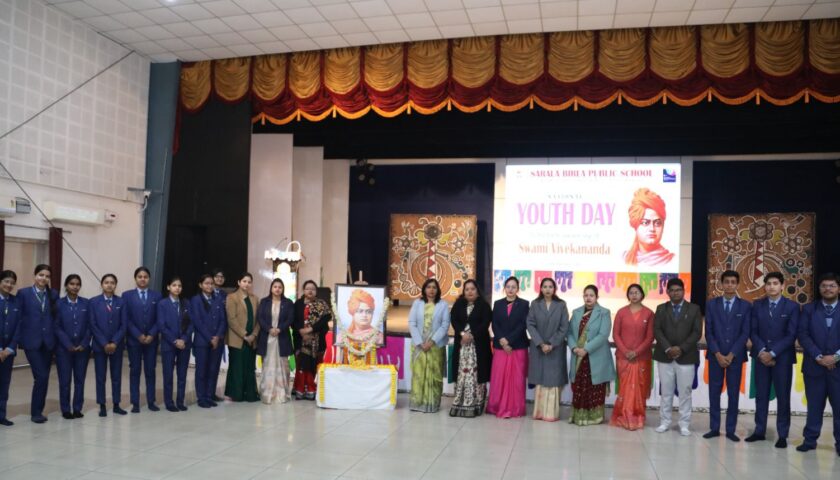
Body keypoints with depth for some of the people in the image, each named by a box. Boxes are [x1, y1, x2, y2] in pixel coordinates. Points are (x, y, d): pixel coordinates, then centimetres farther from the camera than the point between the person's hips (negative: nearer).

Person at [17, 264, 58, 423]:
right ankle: (36, 412, 3)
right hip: (32, 341, -4)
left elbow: (56, 318, 9)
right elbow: (18, 317, -1)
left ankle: (39, 410, 19)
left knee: (44, 377, 7)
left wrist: (56, 338, 3)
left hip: (48, 341, 4)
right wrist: (19, 340, -4)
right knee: (41, 376, -10)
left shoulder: (53, 295, 9)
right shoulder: (23, 293, 0)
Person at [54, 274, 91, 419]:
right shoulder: (59, 304, -1)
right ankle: (66, 410, 12)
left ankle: (77, 409, 14)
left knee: (80, 379, 5)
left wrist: (83, 344, -8)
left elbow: (89, 326, 2)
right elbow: (57, 327, -4)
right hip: (64, 348, -1)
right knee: (65, 380, 2)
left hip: (82, 348, 2)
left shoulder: (86, 303, 4)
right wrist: (68, 345, -11)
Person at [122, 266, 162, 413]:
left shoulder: (156, 295, 5)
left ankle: (151, 401, 11)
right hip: (134, 339, -1)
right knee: (135, 371, 4)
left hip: (151, 339, 1)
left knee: (150, 371, 5)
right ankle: (135, 403, 8)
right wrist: (138, 335, -12)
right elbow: (126, 319, -4)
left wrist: (151, 335, -10)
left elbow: (159, 319, 2)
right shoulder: (127, 295, 2)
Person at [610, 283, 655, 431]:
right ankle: (624, 417, 9)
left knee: (639, 388, 3)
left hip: (642, 357, 0)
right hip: (623, 356, 0)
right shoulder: (621, 312, 3)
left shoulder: (649, 313, 0)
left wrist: (636, 352, -12)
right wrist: (625, 351, -11)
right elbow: (615, 334, 2)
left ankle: (638, 418, 12)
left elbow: (650, 337, -2)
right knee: (624, 388, 2)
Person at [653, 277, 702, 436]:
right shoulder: (661, 308, 8)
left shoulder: (694, 309, 4)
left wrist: (681, 348, -13)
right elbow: (657, 331, 0)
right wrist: (668, 349, -13)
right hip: (665, 356, 1)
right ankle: (665, 422, 15)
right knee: (666, 392, 6)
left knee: (685, 392, 2)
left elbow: (697, 332, -3)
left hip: (686, 357, -1)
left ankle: (684, 425, 10)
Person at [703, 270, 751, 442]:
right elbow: (708, 332, 1)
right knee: (714, 392, 3)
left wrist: (731, 355, -11)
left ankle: (731, 430, 11)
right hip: (715, 355, 1)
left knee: (734, 394, 4)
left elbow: (745, 333, -3)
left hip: (735, 356, 0)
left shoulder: (745, 306, 2)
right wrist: (718, 354, -9)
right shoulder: (711, 304, 4)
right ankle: (714, 428, 11)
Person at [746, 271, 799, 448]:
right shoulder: (757, 305, 6)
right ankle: (759, 431, 14)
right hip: (761, 356, 2)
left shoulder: (792, 306, -2)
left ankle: (782, 435, 10)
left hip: (782, 357, -2)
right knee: (761, 395, 6)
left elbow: (791, 335, -7)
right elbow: (753, 331, 4)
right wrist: (761, 351, -11)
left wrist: (773, 353, -13)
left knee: (783, 396, 3)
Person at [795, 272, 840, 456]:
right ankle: (810, 440, 15)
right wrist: (819, 357, -12)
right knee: (814, 406, 7)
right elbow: (803, 335, -1)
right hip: (814, 365, 1)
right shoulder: (809, 309, 6)